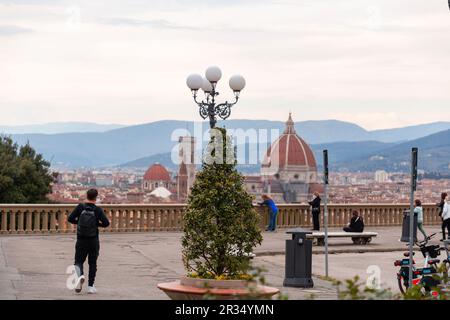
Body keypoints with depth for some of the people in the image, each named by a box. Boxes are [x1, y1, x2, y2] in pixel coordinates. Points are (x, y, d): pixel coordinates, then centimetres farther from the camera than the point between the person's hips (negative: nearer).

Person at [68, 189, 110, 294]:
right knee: (92, 263, 11)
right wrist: (97, 224, 6)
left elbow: (70, 219, -6)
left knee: (78, 261, 9)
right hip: (93, 241, 0)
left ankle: (80, 275, -22)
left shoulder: (80, 207, -4)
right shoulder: (97, 210, -6)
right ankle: (90, 286, 10)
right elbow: (106, 223, -12)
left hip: (81, 240, 0)